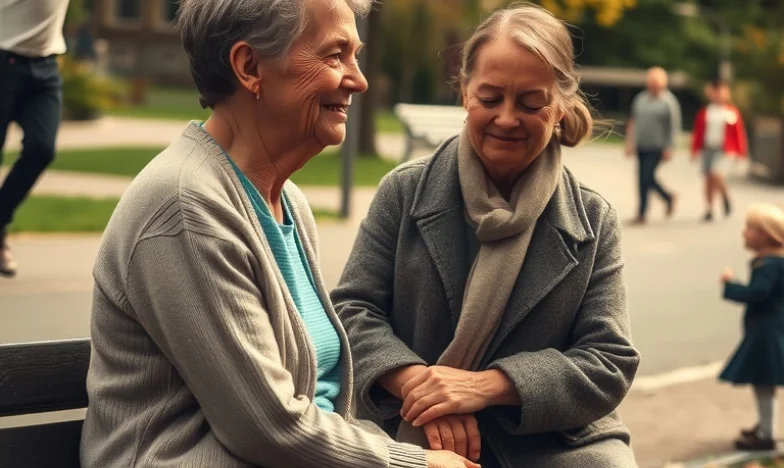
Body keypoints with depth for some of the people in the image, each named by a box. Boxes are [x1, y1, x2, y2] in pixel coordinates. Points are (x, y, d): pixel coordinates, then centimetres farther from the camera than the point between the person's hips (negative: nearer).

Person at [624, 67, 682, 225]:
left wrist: (669, 148, -12)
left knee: (646, 177, -11)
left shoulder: (669, 102, -6)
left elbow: (674, 127, -7)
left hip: (657, 147, -6)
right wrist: (630, 142, 10)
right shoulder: (640, 99, 10)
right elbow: (633, 122, 15)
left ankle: (642, 213, -3)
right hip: (642, 147, 6)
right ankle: (668, 197, 32)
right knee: (643, 178, 8)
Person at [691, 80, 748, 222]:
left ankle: (726, 198, 7)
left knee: (716, 173, -21)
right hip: (707, 148, 3)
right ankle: (709, 210, 15)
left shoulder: (732, 112, 1)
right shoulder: (704, 113, 6)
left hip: (723, 150, -3)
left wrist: (740, 152, 5)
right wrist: (695, 150, 7)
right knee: (708, 179, 5)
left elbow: (738, 133, 5)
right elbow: (697, 132, 10)